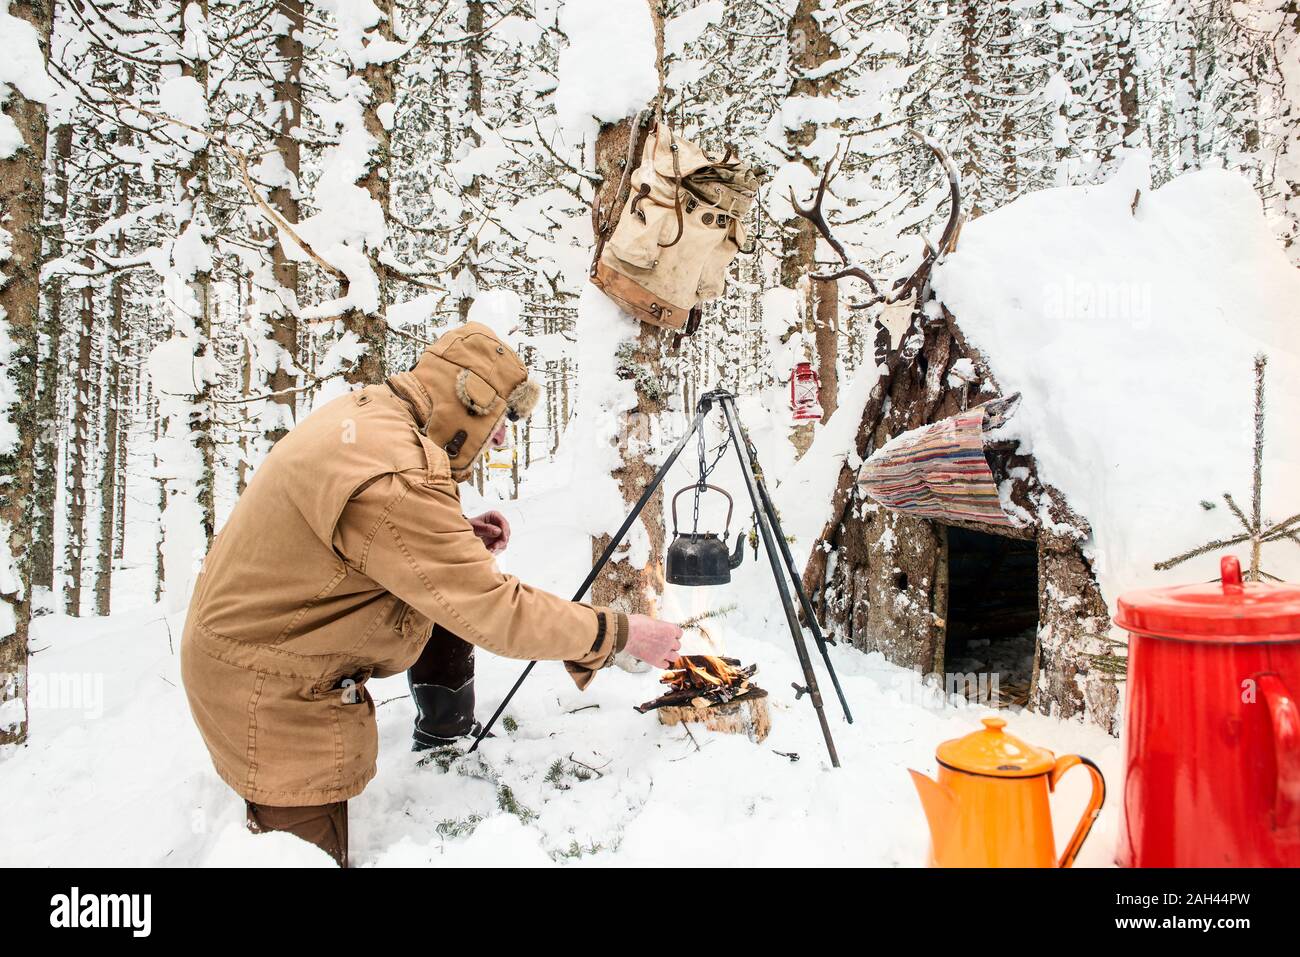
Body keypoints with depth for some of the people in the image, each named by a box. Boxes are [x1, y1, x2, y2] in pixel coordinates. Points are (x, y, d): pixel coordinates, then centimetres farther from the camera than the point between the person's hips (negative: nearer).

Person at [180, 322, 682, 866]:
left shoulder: (368, 412, -3)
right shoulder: (394, 477, -32)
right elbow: (494, 612, -29)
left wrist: (460, 541, -2)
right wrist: (619, 633, -19)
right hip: (267, 686, -9)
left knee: (448, 596, 8)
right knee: (316, 854, 1)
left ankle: (447, 747, 21)